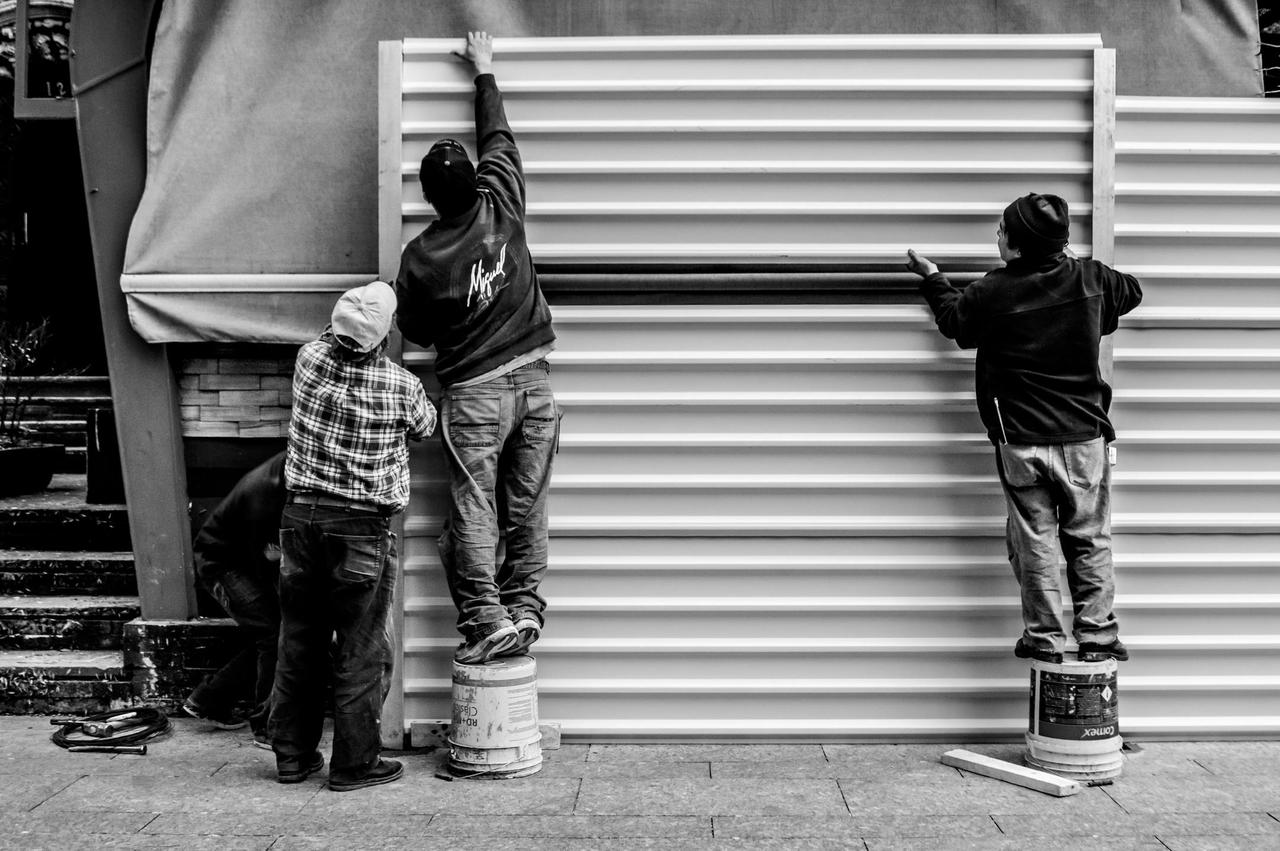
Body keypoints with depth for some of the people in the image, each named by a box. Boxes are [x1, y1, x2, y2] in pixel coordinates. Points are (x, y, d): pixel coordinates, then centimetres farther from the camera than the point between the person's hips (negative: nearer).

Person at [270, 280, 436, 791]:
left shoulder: (310, 360, -5)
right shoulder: (399, 385, -11)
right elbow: (425, 428, 10)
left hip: (302, 516, 4)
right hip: (363, 527, -4)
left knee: (299, 644, 13)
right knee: (360, 652, 5)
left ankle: (293, 755, 22)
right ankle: (354, 763, 9)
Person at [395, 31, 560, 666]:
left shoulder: (421, 256, -9)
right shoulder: (502, 207, -3)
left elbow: (416, 333, 4)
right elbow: (498, 137, 14)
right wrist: (484, 71, 26)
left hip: (473, 393, -3)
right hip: (533, 380, 4)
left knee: (473, 513, 0)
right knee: (527, 507, 7)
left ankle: (487, 621, -4)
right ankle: (524, 607, 6)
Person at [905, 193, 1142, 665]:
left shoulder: (991, 293, -10)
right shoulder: (1090, 278, -3)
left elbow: (954, 321, 10)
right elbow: (1131, 290, 19)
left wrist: (933, 280, 28)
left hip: (1021, 443, -2)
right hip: (1085, 437, 2)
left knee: (1034, 542, 8)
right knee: (1089, 541, 11)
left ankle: (1044, 638, 13)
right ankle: (1097, 637, 12)